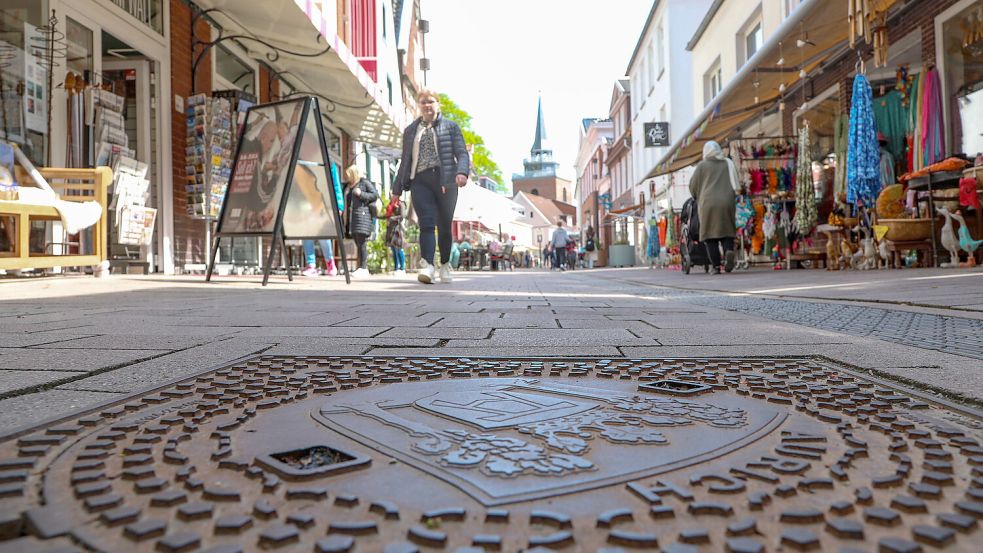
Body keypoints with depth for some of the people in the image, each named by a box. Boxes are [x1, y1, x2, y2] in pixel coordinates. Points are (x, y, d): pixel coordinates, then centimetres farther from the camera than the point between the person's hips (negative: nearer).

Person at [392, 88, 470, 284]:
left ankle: (445, 265, 23)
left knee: (444, 226, 6)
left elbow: (462, 153, 2)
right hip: (420, 181, 1)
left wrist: (462, 172, -19)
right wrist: (397, 187, 19)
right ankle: (428, 267, -27)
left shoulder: (450, 127, 11)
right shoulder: (410, 130, 19)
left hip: (445, 181, -1)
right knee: (427, 224, -16)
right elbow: (405, 160, 22)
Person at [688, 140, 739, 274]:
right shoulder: (729, 164, 13)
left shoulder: (702, 165, 4)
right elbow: (736, 185, 13)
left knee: (710, 234, 1)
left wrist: (698, 197, 23)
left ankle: (715, 266, -7)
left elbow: (693, 186, 4)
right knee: (727, 231, 9)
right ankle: (729, 250, -21)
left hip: (708, 203, -2)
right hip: (727, 203, 2)